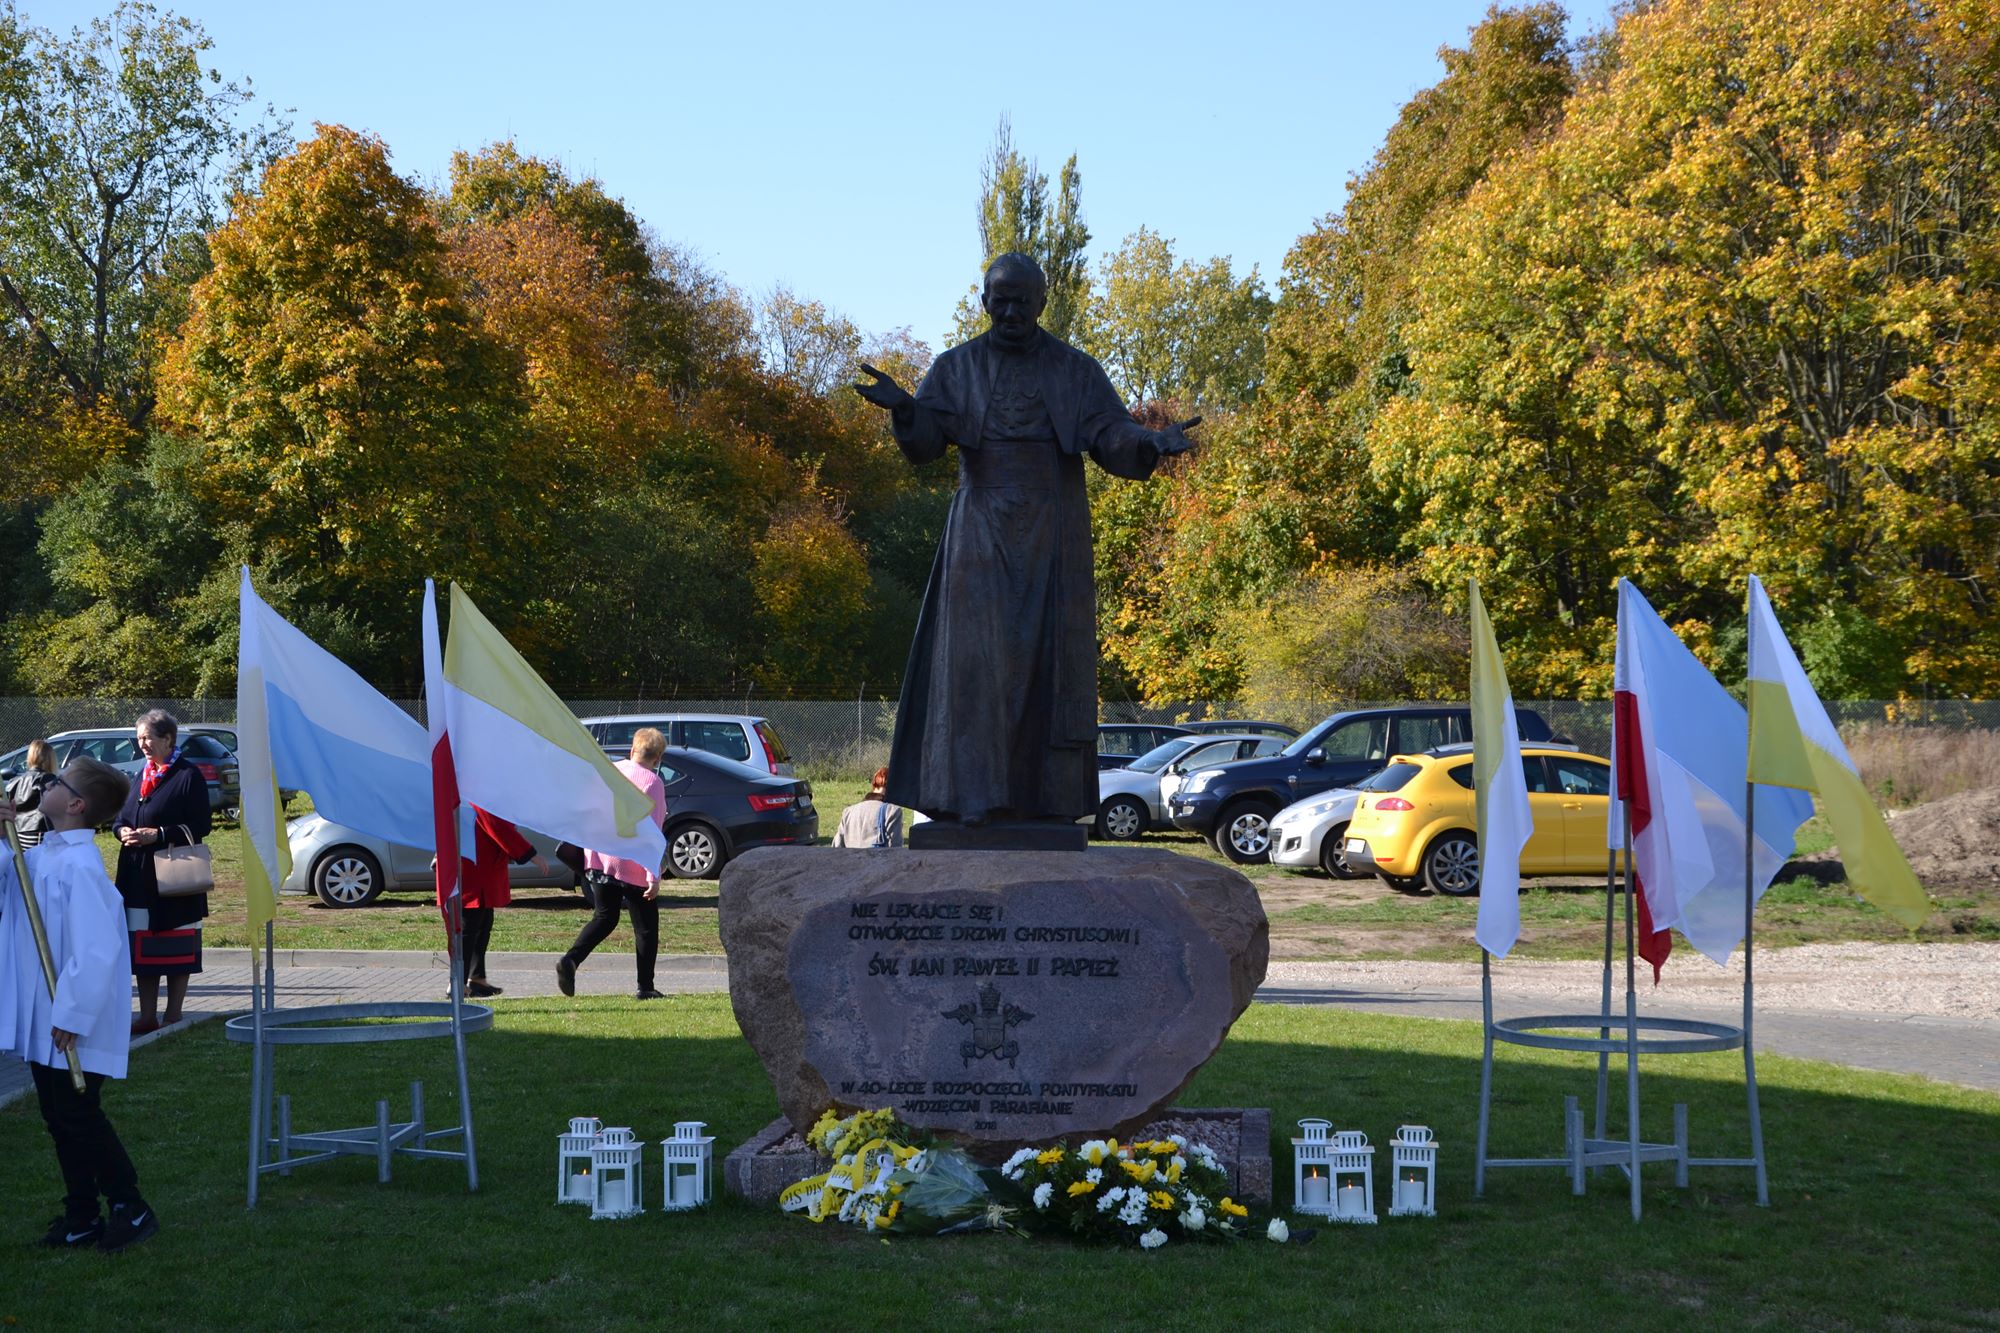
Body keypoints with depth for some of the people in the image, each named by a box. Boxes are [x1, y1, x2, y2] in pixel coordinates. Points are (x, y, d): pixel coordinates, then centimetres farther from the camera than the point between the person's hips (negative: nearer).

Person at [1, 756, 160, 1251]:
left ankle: (130, 1208, 13)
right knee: (61, 1119, 15)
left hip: (69, 1026, -9)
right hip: (42, 1023, 9)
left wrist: (72, 1016, -22)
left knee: (79, 1118, 0)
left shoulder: (79, 866, -21)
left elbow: (97, 949, -25)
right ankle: (81, 1219, 25)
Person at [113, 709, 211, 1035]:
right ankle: (147, 1017, 13)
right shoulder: (142, 776, 15)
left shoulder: (188, 776, -7)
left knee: (176, 949, 0)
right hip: (138, 877, 7)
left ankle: (173, 1018, 8)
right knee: (143, 948, 7)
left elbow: (200, 826, -10)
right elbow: (119, 818, 21)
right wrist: (124, 831, -2)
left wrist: (158, 834, -18)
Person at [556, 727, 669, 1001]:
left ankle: (570, 960, -5)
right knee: (646, 926, 8)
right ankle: (645, 987, 10)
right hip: (632, 866, -6)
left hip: (598, 858, 6)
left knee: (604, 917, 17)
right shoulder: (651, 782, -11)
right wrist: (653, 877, -15)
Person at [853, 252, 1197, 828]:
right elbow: (925, 441, -4)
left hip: (1051, 535, 0)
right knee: (975, 657, -11)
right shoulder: (956, 366, 8)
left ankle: (1050, 799, 0)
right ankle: (973, 796, -13)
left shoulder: (1075, 370, 8)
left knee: (1051, 659, -3)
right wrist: (903, 409, -27)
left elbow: (1110, 436, 0)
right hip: (981, 531, 0)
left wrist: (1151, 443, -22)